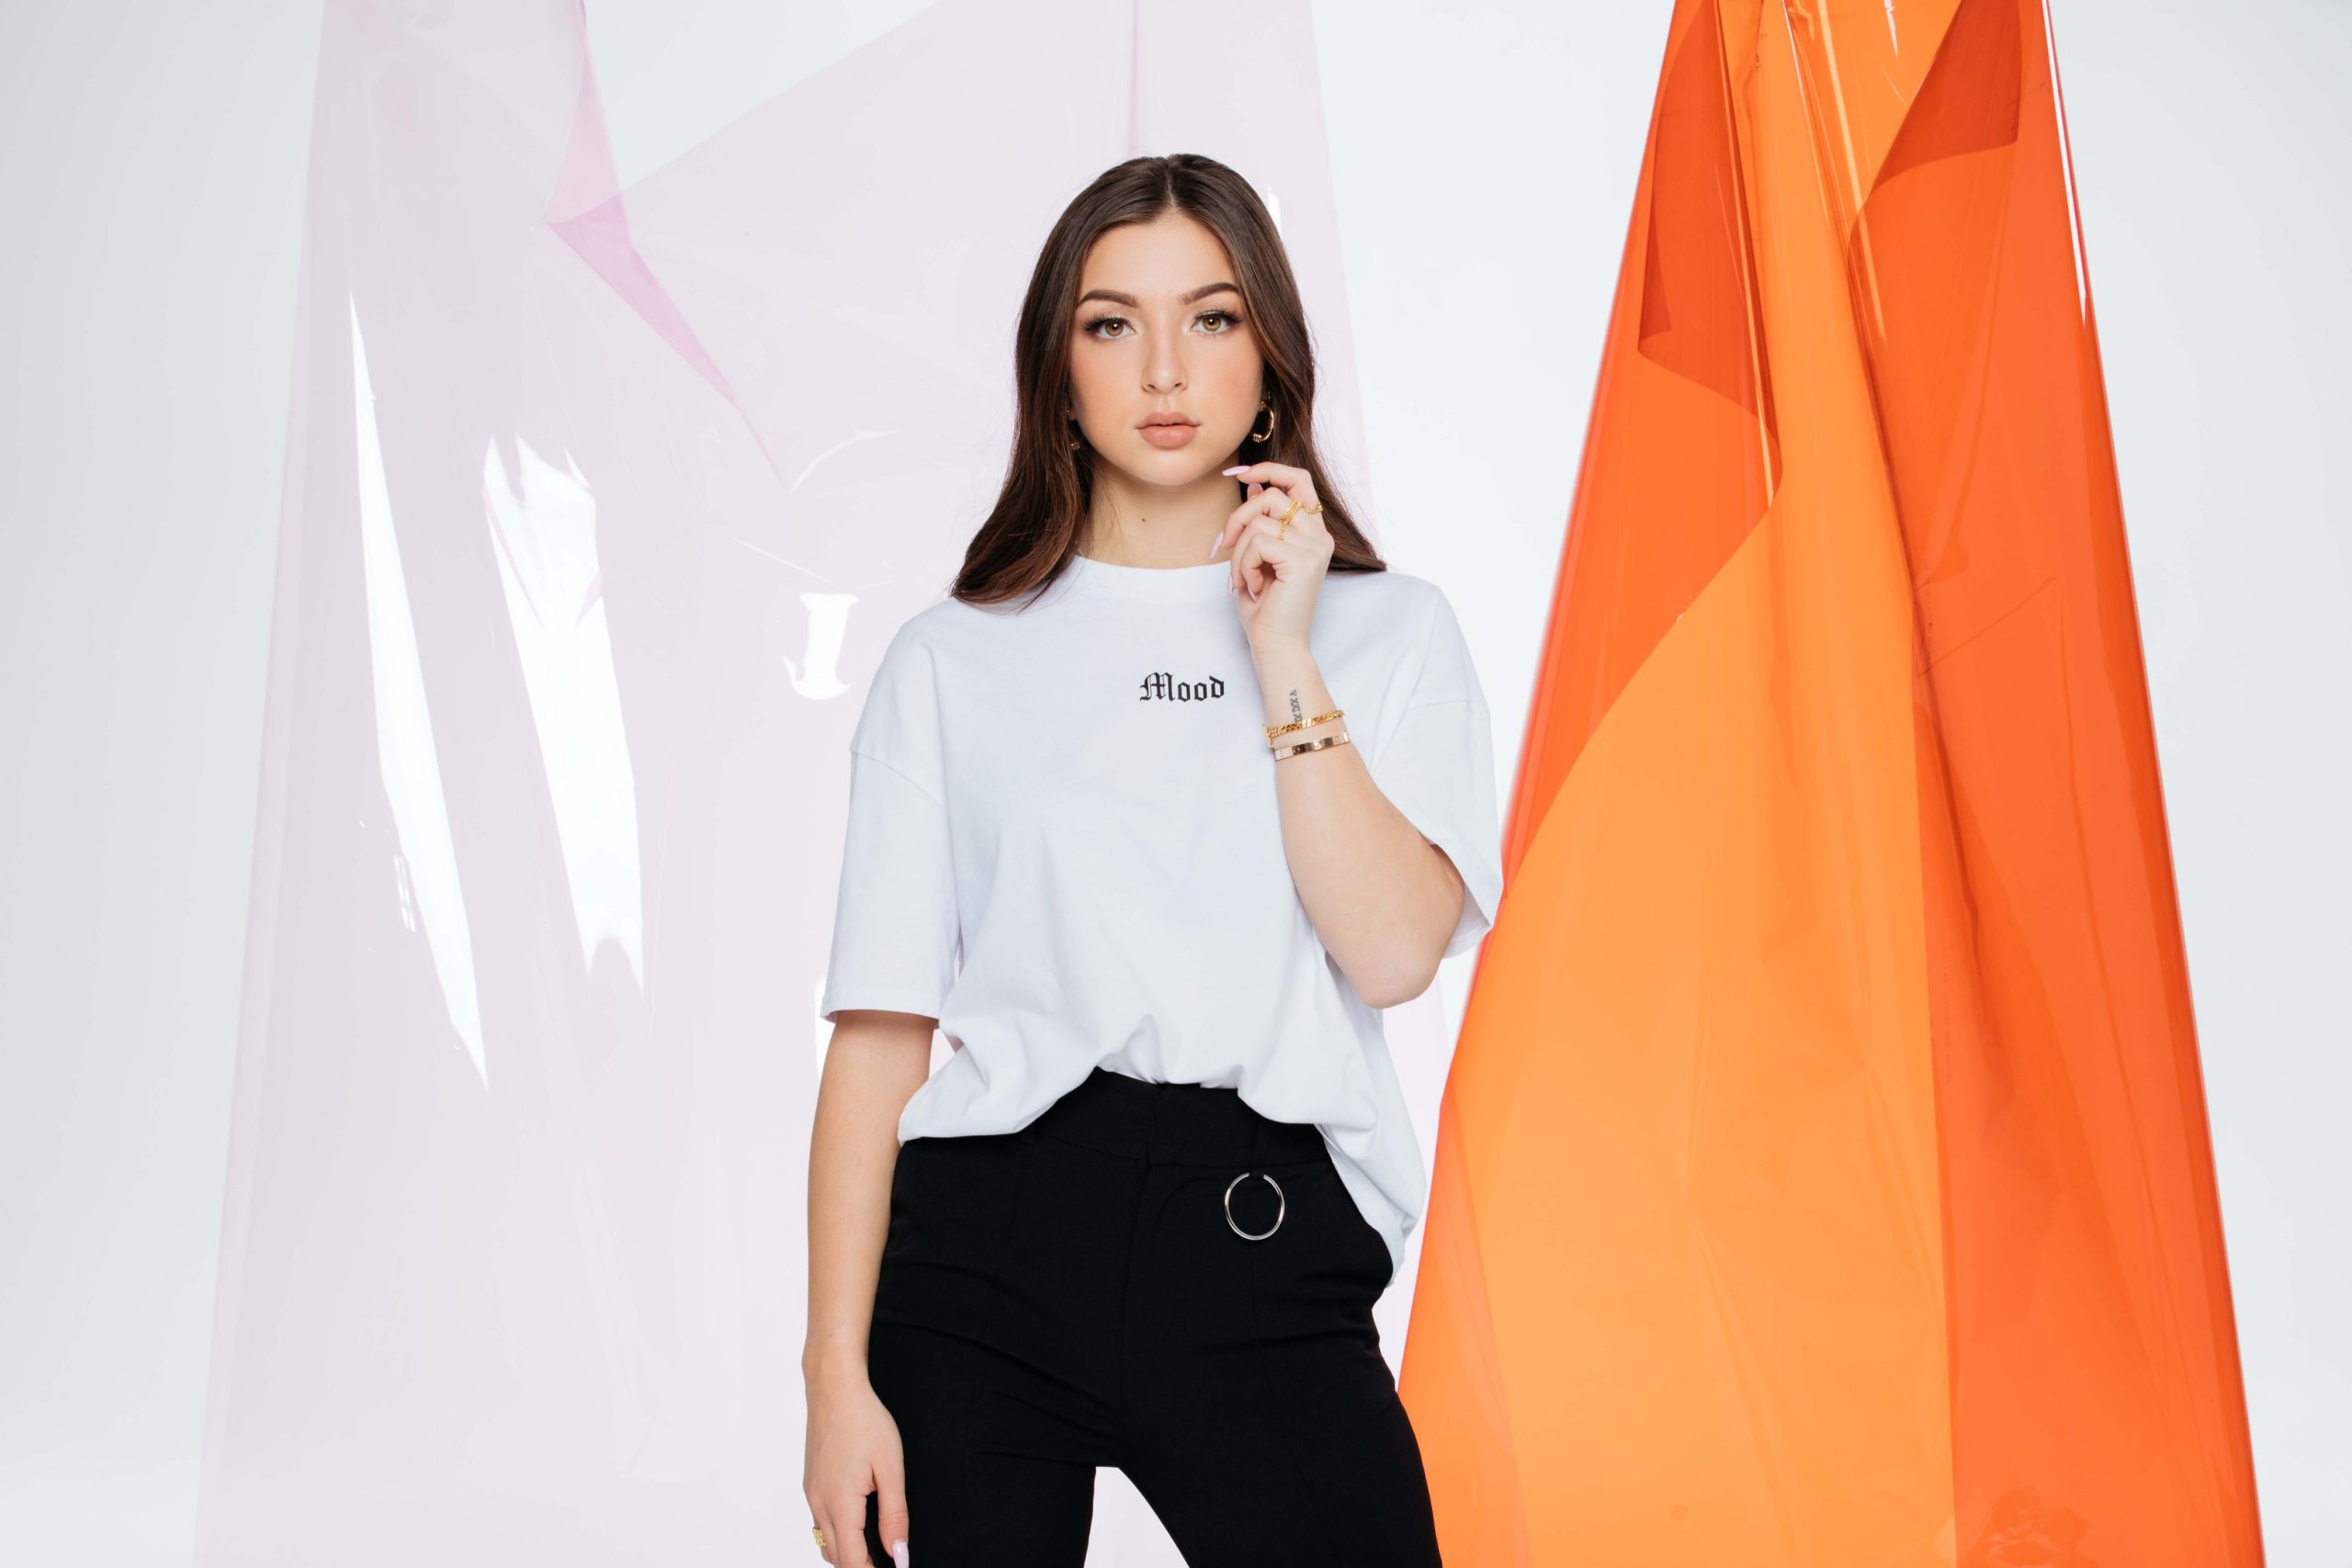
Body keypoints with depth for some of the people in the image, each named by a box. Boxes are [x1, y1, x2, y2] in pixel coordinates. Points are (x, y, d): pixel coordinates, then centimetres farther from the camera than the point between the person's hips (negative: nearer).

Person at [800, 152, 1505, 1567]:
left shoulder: (1390, 630, 8)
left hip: (1264, 1254, 0)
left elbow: (1394, 951, -7)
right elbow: (879, 1033, 2)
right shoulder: (957, 659, 7)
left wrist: (1281, 652, -7)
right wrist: (839, 1374, -3)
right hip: (990, 1244, 1)